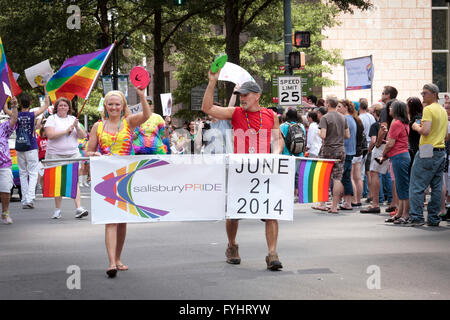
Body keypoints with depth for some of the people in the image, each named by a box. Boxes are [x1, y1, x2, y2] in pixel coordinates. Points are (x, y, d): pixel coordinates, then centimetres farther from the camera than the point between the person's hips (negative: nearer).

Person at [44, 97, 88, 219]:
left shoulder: (73, 119, 13)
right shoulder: (52, 119, 3)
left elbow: (82, 136, 9)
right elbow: (50, 135, -13)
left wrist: (77, 127, -10)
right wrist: (66, 131, -14)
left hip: (73, 154, 2)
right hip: (55, 155, -2)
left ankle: (79, 208, -15)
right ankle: (57, 210, 8)